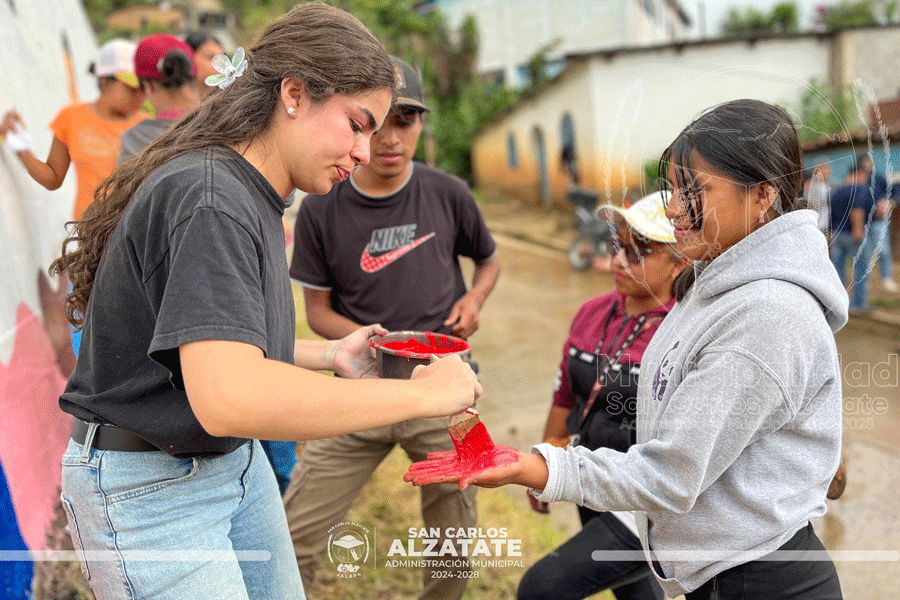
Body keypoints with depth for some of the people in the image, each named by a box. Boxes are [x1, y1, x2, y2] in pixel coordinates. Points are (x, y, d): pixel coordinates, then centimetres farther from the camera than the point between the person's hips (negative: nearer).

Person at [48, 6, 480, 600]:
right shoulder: (210, 199, -27)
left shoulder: (255, 199, 5)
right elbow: (228, 398, -40)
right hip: (148, 486, -9)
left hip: (237, 461, 9)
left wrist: (328, 355, 0)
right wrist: (422, 392, -33)